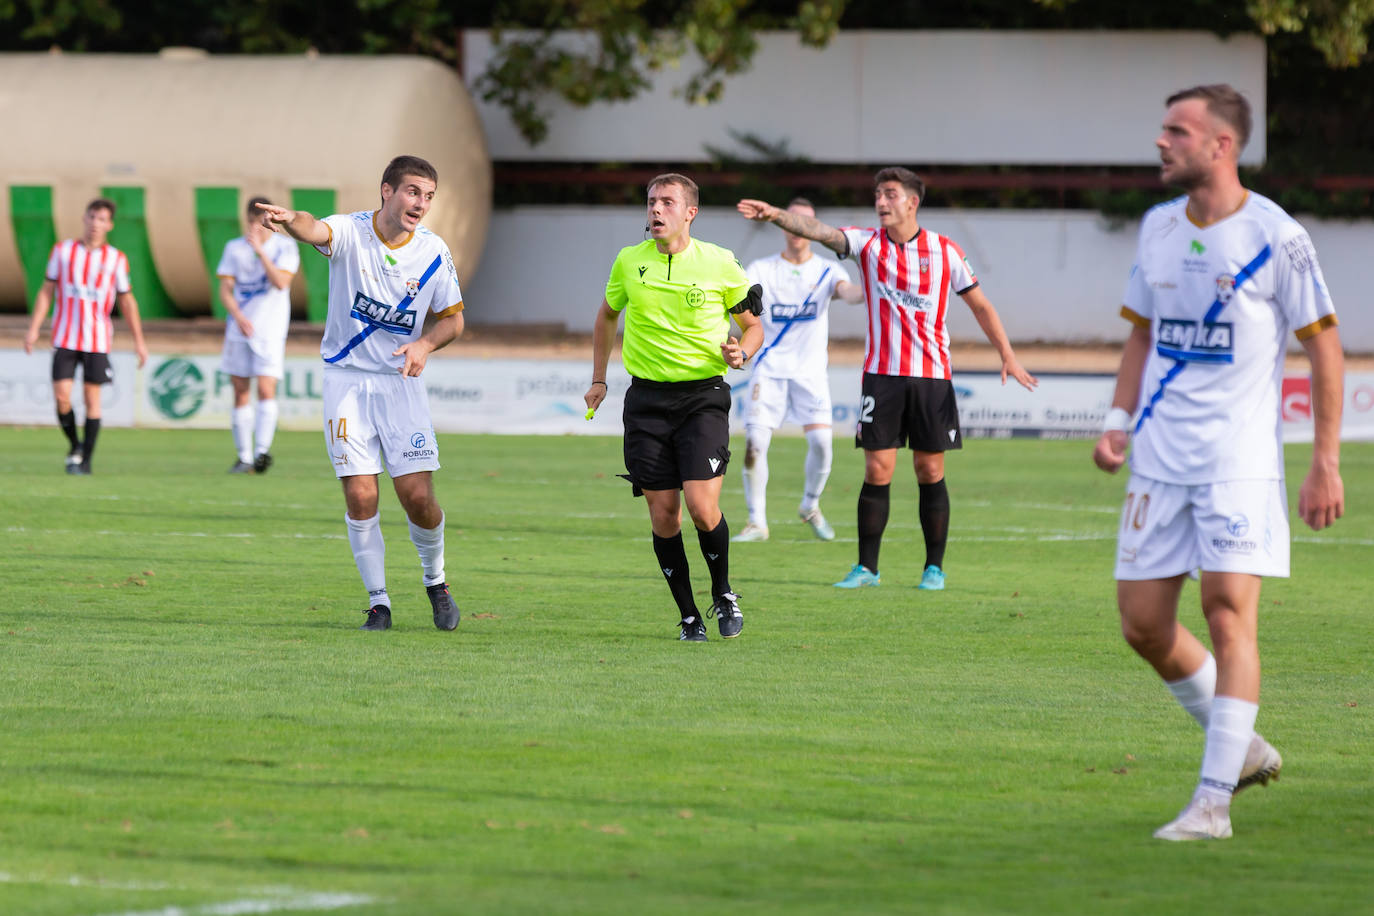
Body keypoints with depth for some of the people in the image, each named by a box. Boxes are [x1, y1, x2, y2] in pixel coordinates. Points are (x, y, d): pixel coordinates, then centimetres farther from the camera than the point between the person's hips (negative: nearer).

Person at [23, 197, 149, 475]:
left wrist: (139, 340, 5)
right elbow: (47, 291, 7)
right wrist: (34, 328, -1)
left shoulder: (116, 259, 2)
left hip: (97, 342, -1)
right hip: (64, 337, 1)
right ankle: (74, 445, 17)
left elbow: (126, 301, 8)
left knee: (91, 397, -3)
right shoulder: (63, 250, 4)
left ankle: (85, 460, 6)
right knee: (62, 396, -8)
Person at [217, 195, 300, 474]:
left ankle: (262, 450, -22)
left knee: (266, 389, -17)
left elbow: (280, 282, -15)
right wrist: (238, 315, -14)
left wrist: (259, 250, -19)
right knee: (241, 392, 3)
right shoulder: (234, 248, 8)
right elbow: (225, 289, 4)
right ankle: (244, 457, 10)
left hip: (270, 332, -3)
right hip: (239, 330, 3)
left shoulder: (285, 247, -1)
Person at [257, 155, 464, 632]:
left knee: (417, 495, -6)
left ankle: (435, 581, 22)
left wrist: (424, 345, -13)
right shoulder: (351, 231, -11)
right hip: (347, 378, -1)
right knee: (360, 495, -8)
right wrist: (290, 220, -60)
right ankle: (378, 601, 7)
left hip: (401, 381, 1)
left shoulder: (433, 252, -3)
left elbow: (452, 318, 9)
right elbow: (317, 231, -35)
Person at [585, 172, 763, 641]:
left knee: (702, 507, -15)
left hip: (703, 395, -2)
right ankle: (688, 615, 12)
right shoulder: (629, 262, 3)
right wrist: (598, 378, 20)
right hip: (647, 399, 2)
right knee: (663, 514, -1)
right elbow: (607, 315, 22)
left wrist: (742, 352, -12)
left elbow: (753, 325, 9)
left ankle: (723, 593, 12)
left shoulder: (720, 264, -3)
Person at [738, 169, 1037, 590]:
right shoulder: (867, 243, 2)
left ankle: (935, 568, 12)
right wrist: (776, 216, -33)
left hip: (932, 375, 0)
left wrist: (1008, 356, 5)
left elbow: (980, 305, 9)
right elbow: (818, 230, -15)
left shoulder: (945, 252, 2)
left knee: (931, 472, 2)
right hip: (882, 374, 0)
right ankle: (866, 568, 5)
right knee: (877, 472, -3)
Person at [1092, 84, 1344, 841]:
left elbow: (1324, 346, -3)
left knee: (1230, 614, -13)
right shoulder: (1158, 227, 9)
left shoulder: (1275, 238, -8)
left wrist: (1326, 463, -6)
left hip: (1240, 460, -6)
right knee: (1143, 624, 4)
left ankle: (1214, 800, -9)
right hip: (1160, 460, 6)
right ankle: (1241, 748, 24)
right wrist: (1119, 421, 7)